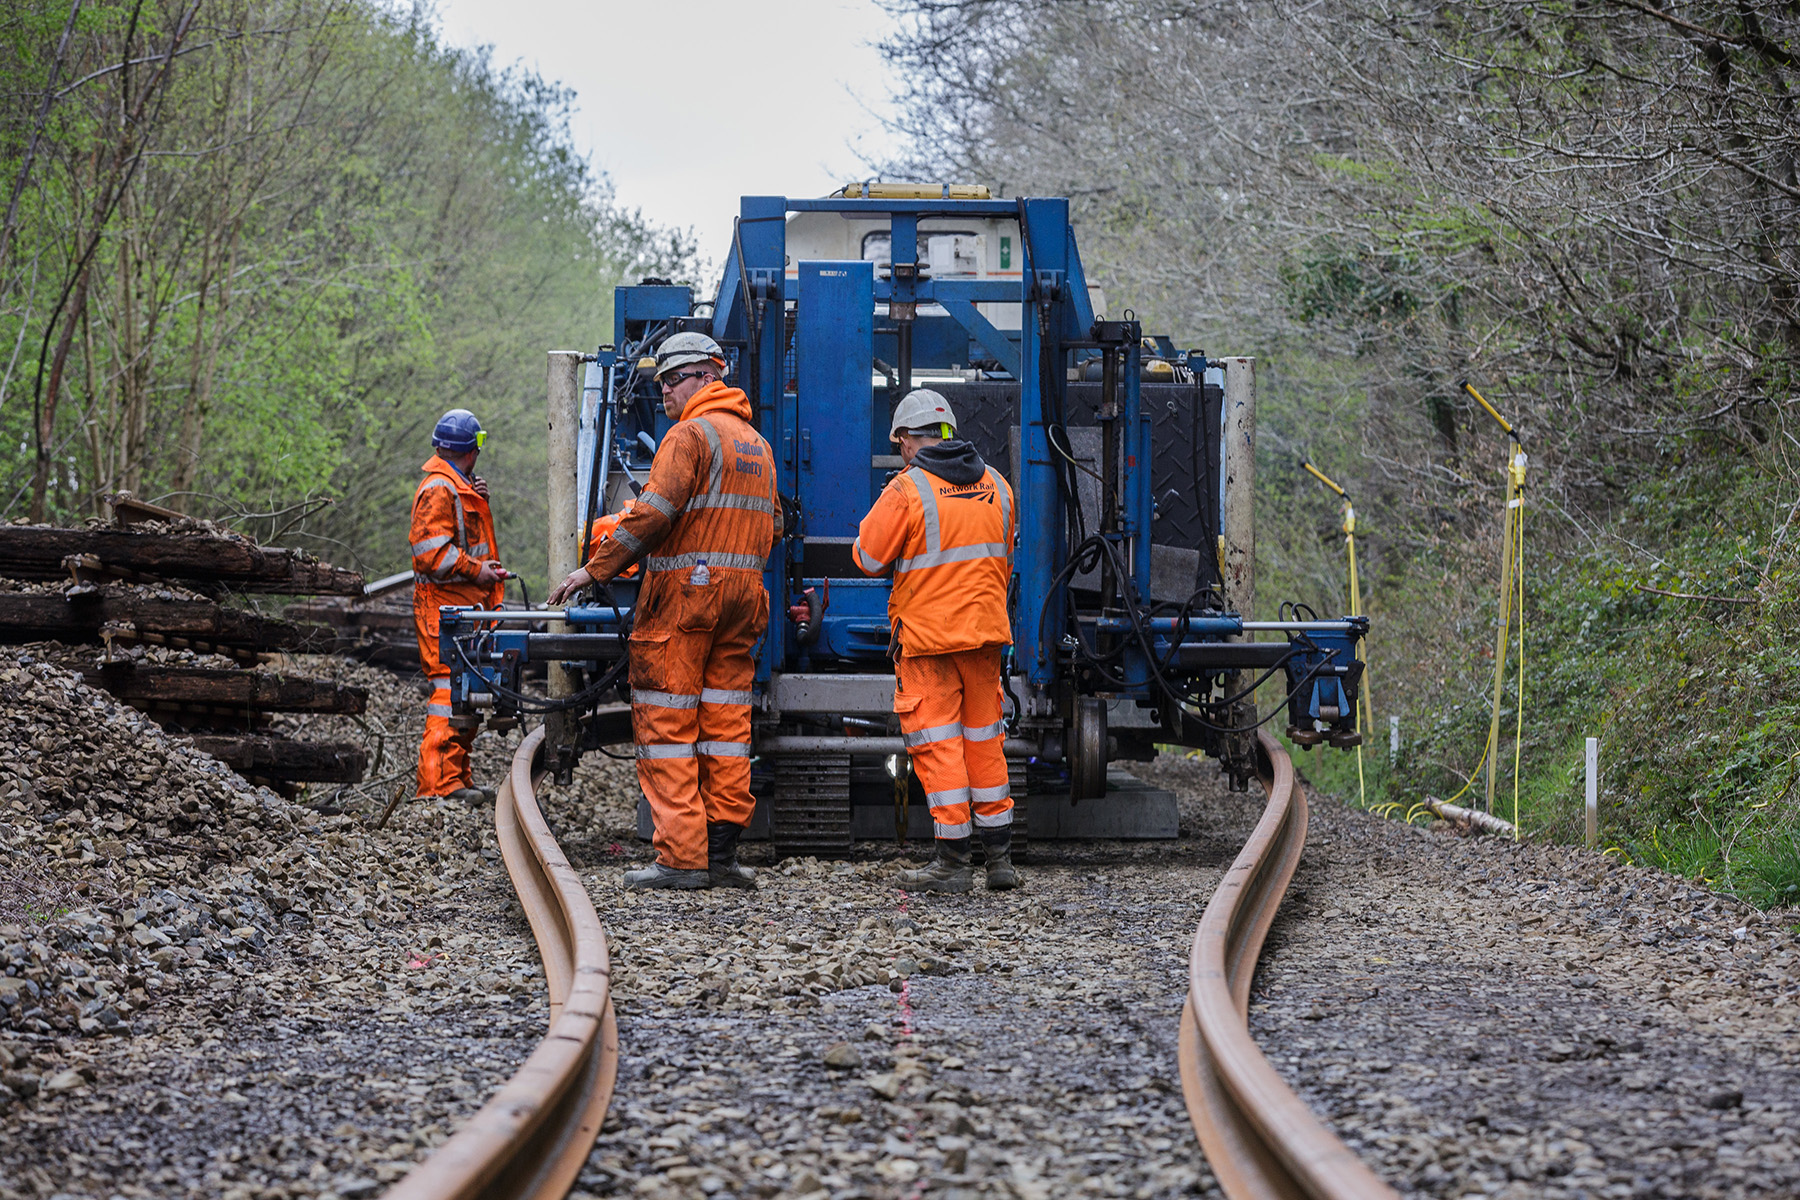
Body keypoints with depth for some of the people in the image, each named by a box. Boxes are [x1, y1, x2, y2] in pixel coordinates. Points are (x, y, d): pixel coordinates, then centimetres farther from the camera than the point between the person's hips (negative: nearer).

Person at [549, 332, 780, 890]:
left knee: (667, 722, -4)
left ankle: (681, 858, -8)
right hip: (743, 594, 8)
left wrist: (595, 569, -13)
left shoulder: (691, 435, -9)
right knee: (726, 723, 8)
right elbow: (771, 523, 22)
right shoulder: (756, 442, 18)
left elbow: (653, 513, -17)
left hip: (683, 592, -8)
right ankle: (721, 853, 6)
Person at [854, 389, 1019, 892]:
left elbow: (869, 557, -8)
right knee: (984, 739, 13)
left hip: (927, 634, -5)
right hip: (985, 630, 5)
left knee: (938, 743, -1)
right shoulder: (995, 485, 8)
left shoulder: (907, 490, -12)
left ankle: (953, 861, -1)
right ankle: (1000, 857, 15)